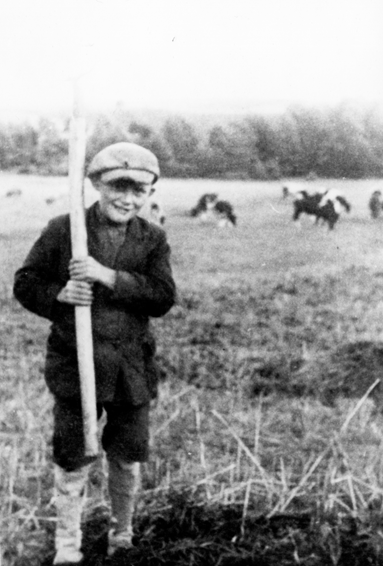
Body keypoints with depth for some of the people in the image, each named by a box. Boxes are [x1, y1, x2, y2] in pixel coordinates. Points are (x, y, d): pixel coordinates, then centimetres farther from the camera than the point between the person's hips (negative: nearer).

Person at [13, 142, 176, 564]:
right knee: (71, 459, 5)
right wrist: (59, 295, -19)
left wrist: (109, 276, -22)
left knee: (128, 458, 15)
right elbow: (25, 283, 1)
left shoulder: (153, 240, 1)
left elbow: (163, 297, -11)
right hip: (75, 365, -2)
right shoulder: (62, 230, -3)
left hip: (132, 367, 2)